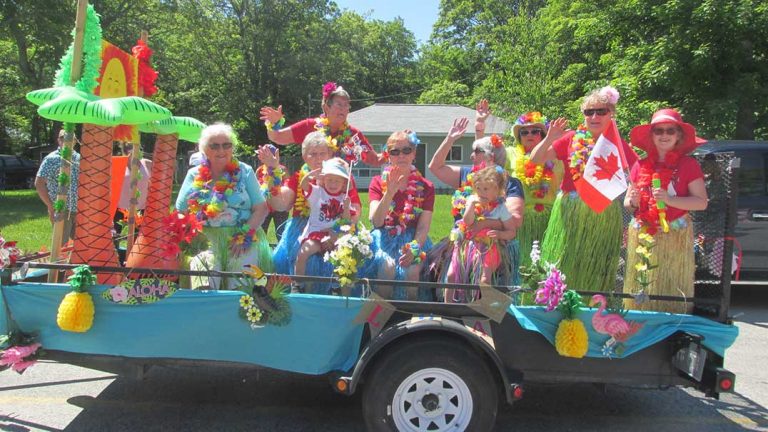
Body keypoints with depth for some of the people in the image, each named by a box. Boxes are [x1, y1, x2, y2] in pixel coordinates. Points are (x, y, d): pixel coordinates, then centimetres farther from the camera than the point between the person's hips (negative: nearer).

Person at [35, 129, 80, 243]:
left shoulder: (79, 158, 10)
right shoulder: (51, 159, -6)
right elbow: (39, 183, -8)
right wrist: (52, 207, -11)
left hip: (79, 209, 5)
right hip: (61, 210, -5)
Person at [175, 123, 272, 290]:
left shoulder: (245, 172, 7)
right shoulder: (194, 175, 11)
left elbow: (261, 208, 2)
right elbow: (180, 213, 11)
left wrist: (245, 235, -10)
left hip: (243, 239, -1)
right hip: (206, 240, 1)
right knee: (203, 288, -20)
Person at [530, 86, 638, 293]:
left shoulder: (618, 145, 3)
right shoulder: (572, 139, 2)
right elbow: (535, 159, 1)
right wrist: (549, 138, -13)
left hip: (604, 216, 0)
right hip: (570, 213, 0)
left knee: (596, 273, 7)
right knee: (564, 266, 5)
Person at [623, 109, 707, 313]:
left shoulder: (688, 164, 1)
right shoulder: (641, 165, 10)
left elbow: (702, 202, -5)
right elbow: (627, 202, 17)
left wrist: (669, 199, -18)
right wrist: (633, 202, -6)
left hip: (675, 237, -3)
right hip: (642, 237, 3)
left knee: (672, 288, -2)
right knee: (641, 290, 5)